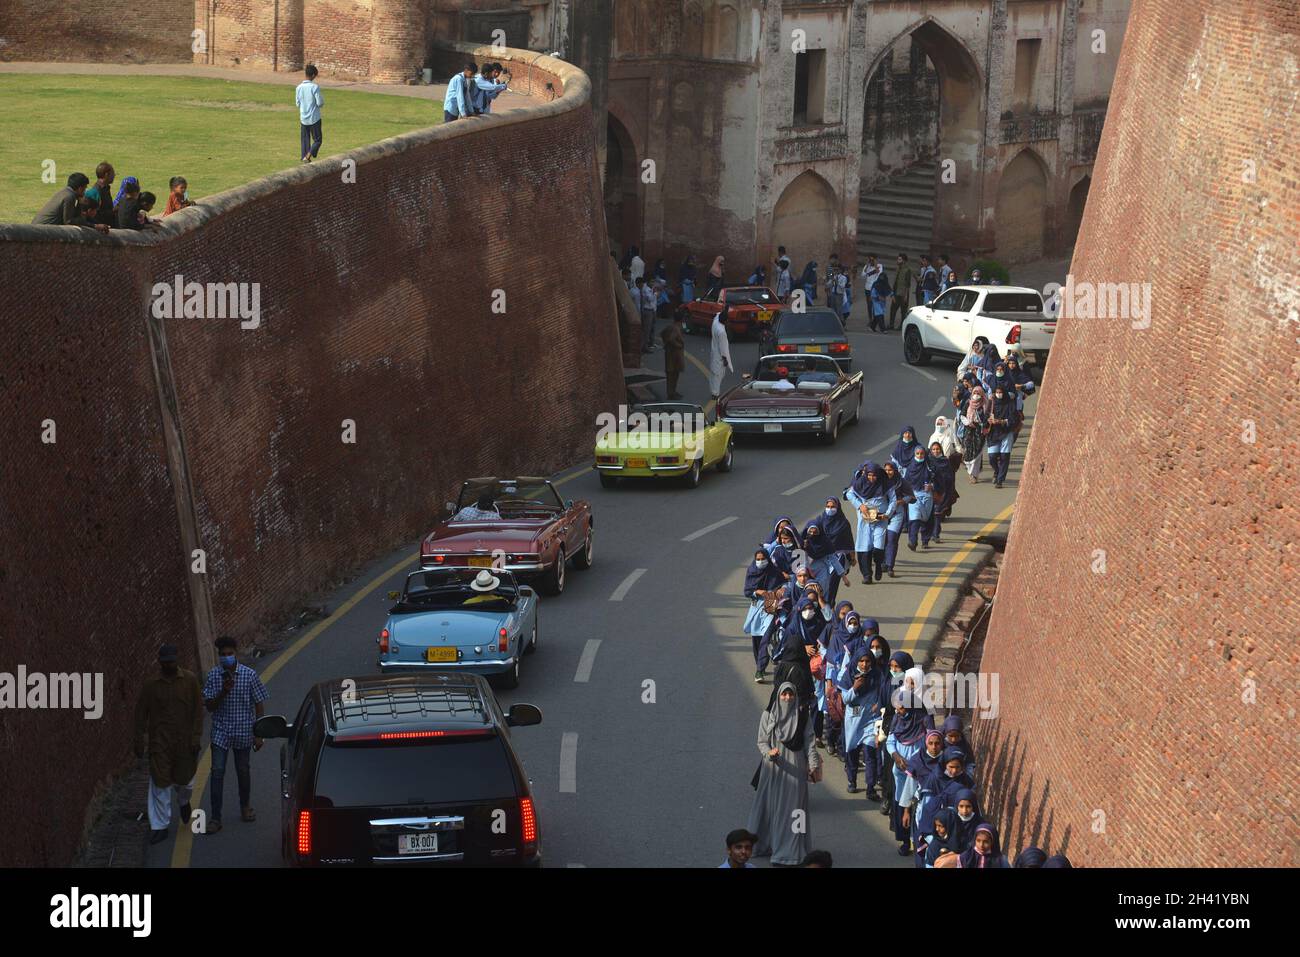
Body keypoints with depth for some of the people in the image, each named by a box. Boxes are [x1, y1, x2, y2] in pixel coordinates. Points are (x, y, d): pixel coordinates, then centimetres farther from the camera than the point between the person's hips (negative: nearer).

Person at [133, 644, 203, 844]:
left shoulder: (190, 680, -3)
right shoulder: (151, 684, -3)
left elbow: (198, 710, -1)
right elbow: (141, 713, 4)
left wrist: (195, 738, -7)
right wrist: (139, 742, 2)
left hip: (184, 741, 0)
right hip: (159, 742, 0)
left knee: (184, 779, 11)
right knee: (160, 784, -2)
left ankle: (184, 802, 47)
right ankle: (160, 827, 5)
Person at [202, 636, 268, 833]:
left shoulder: (249, 675, -8)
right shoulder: (214, 676, -5)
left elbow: (259, 706, -2)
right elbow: (209, 706, -4)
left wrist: (258, 735, -4)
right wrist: (223, 692, -23)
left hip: (243, 732, 0)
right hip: (221, 732, 0)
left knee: (243, 771, 14)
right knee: (217, 772, -7)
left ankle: (245, 807, 38)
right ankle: (215, 818, -4)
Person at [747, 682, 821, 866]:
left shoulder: (802, 717, 2)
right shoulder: (768, 715, 1)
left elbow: (809, 742, 0)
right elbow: (762, 742, 1)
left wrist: (814, 764, -10)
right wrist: (769, 752, -20)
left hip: (794, 769, -1)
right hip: (772, 767, 1)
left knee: (790, 808, -3)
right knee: (769, 805, 5)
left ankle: (787, 853, -2)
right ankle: (765, 844, 19)